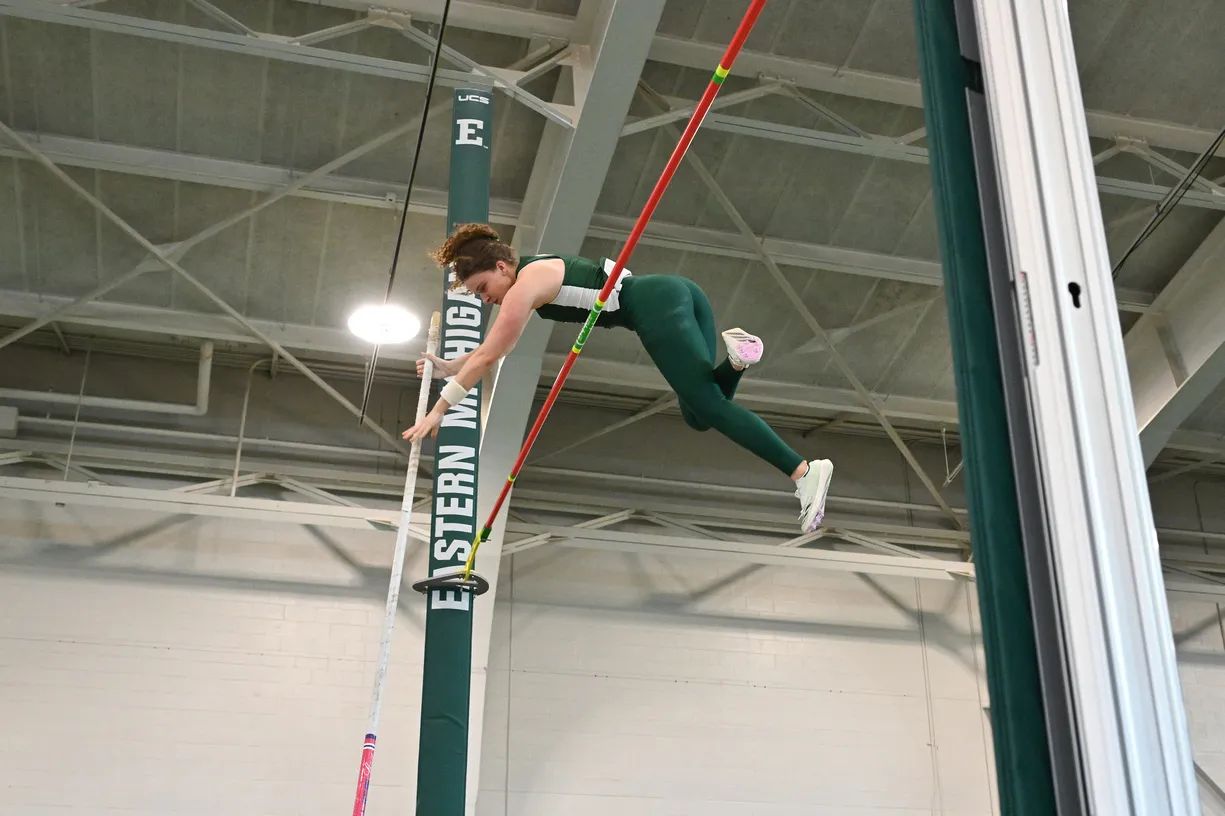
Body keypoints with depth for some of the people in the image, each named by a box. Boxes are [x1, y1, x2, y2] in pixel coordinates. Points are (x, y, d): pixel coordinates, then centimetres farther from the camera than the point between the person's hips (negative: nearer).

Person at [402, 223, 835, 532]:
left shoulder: (525, 285, -4)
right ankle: (734, 359, -11)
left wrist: (438, 410, 3)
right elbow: (494, 348, 37)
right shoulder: (531, 272, 24)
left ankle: (803, 470, -23)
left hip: (657, 308, -9)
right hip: (678, 294, 9)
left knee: (710, 407, -14)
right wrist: (448, 367, 37)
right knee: (698, 415, 13)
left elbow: (487, 358, -3)